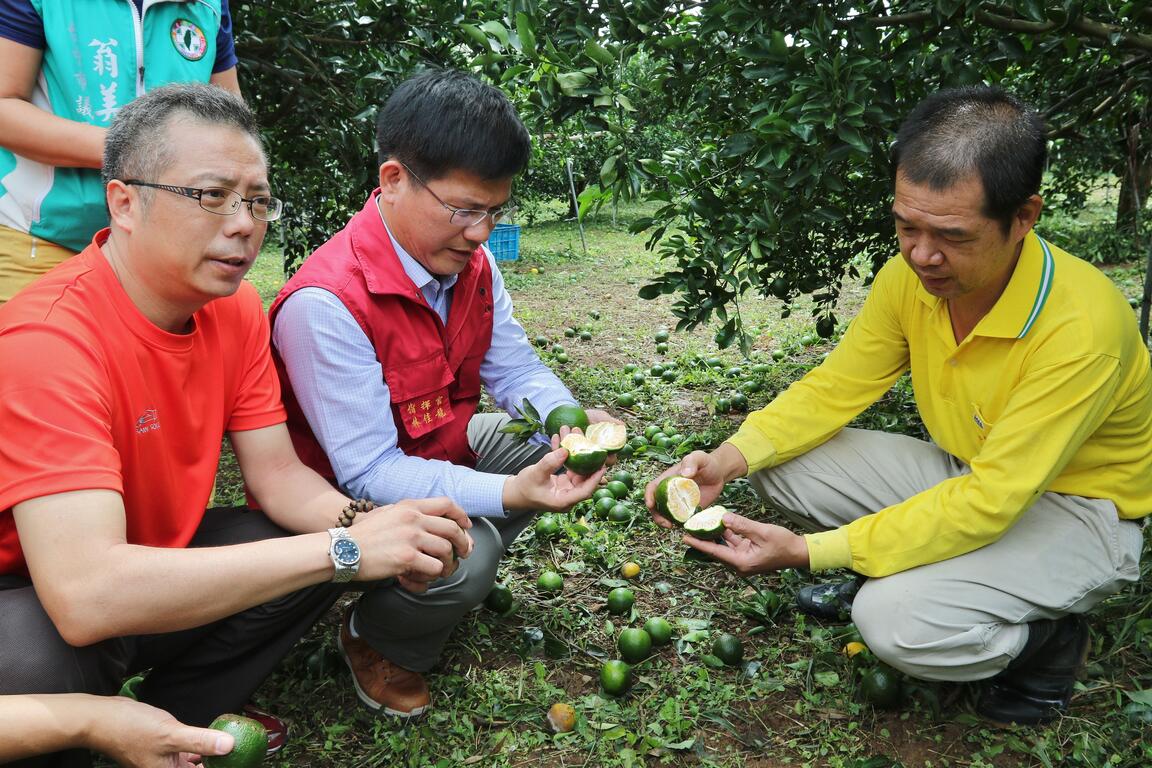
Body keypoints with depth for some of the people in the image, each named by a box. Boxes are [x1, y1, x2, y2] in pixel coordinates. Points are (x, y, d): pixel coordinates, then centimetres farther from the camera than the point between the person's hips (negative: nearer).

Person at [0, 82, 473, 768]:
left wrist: (368, 529, -27)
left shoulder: (237, 307, -7)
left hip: (157, 558, 7)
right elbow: (86, 595, -40)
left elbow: (277, 473, -4)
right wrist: (343, 548, -39)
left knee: (318, 550, -11)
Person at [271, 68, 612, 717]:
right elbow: (370, 473, -31)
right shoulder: (325, 304, -32)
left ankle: (462, 579, 13)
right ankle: (378, 640, 4)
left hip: (442, 451, 8)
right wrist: (511, 493, -41)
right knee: (462, 558, -32)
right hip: (349, 499, -8)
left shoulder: (471, 262, -8)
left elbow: (516, 369, 1)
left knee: (555, 435, -3)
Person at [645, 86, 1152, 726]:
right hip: (964, 473, 6)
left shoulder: (1081, 326, -33)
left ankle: (1048, 638, 0)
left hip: (1078, 511, -6)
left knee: (899, 621, -31)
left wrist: (810, 550, -36)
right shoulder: (910, 275, -14)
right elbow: (835, 387, -5)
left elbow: (990, 502, -33)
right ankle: (879, 575, 12)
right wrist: (729, 459, -23)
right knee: (781, 461, -11)